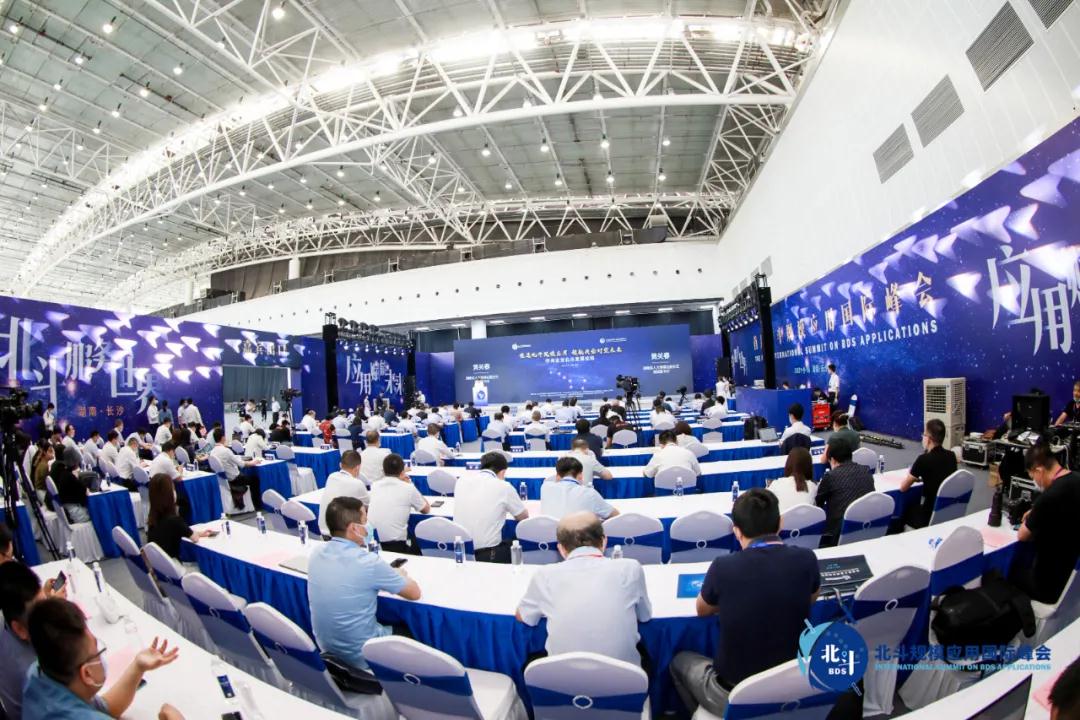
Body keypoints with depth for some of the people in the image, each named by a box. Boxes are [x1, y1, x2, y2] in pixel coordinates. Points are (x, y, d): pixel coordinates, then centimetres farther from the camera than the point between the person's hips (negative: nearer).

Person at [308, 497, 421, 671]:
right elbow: (414, 593, -13)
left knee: (388, 622, 28)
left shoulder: (317, 554, -8)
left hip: (326, 647, 6)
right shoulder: (368, 562, -27)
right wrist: (401, 575, 6)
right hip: (360, 655, -6)